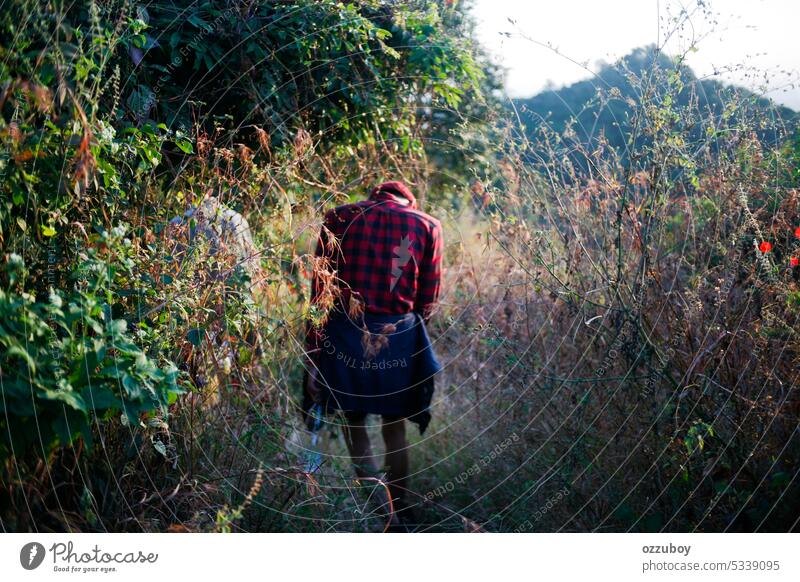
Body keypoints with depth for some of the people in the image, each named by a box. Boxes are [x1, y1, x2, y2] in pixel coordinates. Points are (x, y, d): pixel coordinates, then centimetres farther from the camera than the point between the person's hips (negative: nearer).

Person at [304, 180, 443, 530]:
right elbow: (428, 302, 4)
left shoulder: (340, 218, 5)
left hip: (344, 334, -1)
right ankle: (401, 514, 26)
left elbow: (319, 292, -1)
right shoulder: (427, 225, 5)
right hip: (398, 338, 1)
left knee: (354, 422, 15)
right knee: (394, 427, 18)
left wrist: (313, 358, 0)